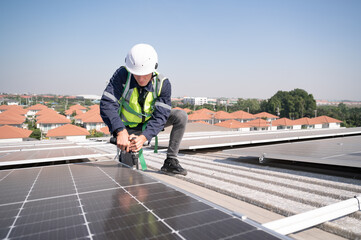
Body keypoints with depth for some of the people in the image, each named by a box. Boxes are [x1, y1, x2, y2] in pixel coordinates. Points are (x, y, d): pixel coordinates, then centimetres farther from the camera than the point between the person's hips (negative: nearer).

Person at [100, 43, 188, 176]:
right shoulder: (122, 75, -25)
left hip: (150, 123, 2)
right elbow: (107, 104, -33)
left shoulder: (163, 84, -21)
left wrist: (143, 137, -42)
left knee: (181, 116, -21)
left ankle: (170, 162, -15)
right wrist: (121, 132, -46)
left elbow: (160, 116, -26)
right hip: (128, 127, -1)